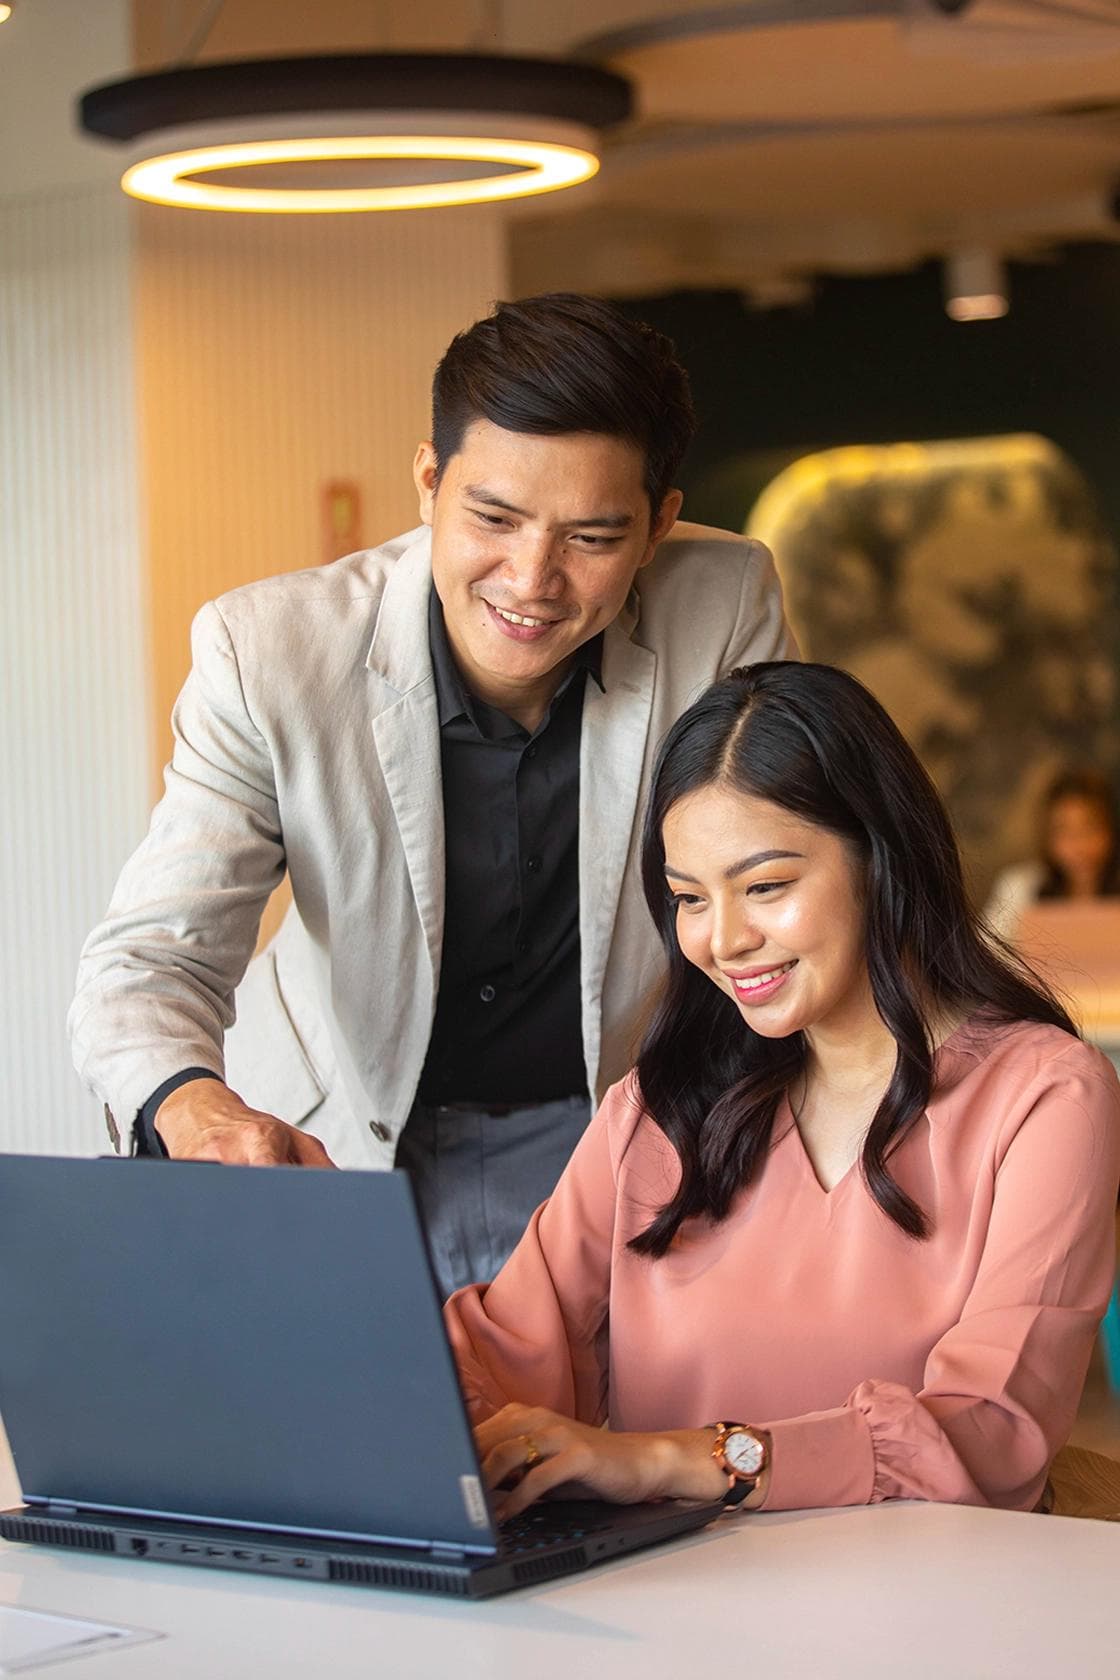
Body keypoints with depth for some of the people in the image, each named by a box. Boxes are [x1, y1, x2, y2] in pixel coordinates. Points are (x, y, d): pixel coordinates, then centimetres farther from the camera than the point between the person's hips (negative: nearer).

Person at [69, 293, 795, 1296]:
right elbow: (155, 950, -21)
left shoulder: (728, 608, -17)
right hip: (333, 1137, 1)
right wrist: (189, 1104, -44)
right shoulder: (268, 653, -19)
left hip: (606, 1125, 0)